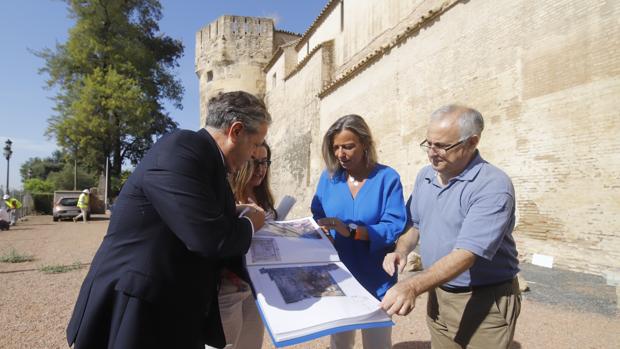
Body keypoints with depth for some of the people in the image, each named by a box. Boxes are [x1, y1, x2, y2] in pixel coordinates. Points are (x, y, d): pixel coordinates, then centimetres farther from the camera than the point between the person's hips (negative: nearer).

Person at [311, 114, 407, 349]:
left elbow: (395, 227, -19)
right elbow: (316, 218, 2)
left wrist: (350, 230, -31)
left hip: (375, 281, -3)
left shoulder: (387, 178, -11)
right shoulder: (329, 177, 0)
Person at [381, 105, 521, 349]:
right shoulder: (424, 177, 1)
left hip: (485, 303, -5)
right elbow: (415, 224, 12)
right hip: (438, 295, 6)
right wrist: (401, 251, -8)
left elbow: (466, 254, -30)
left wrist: (413, 286, -39)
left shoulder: (493, 186, -22)